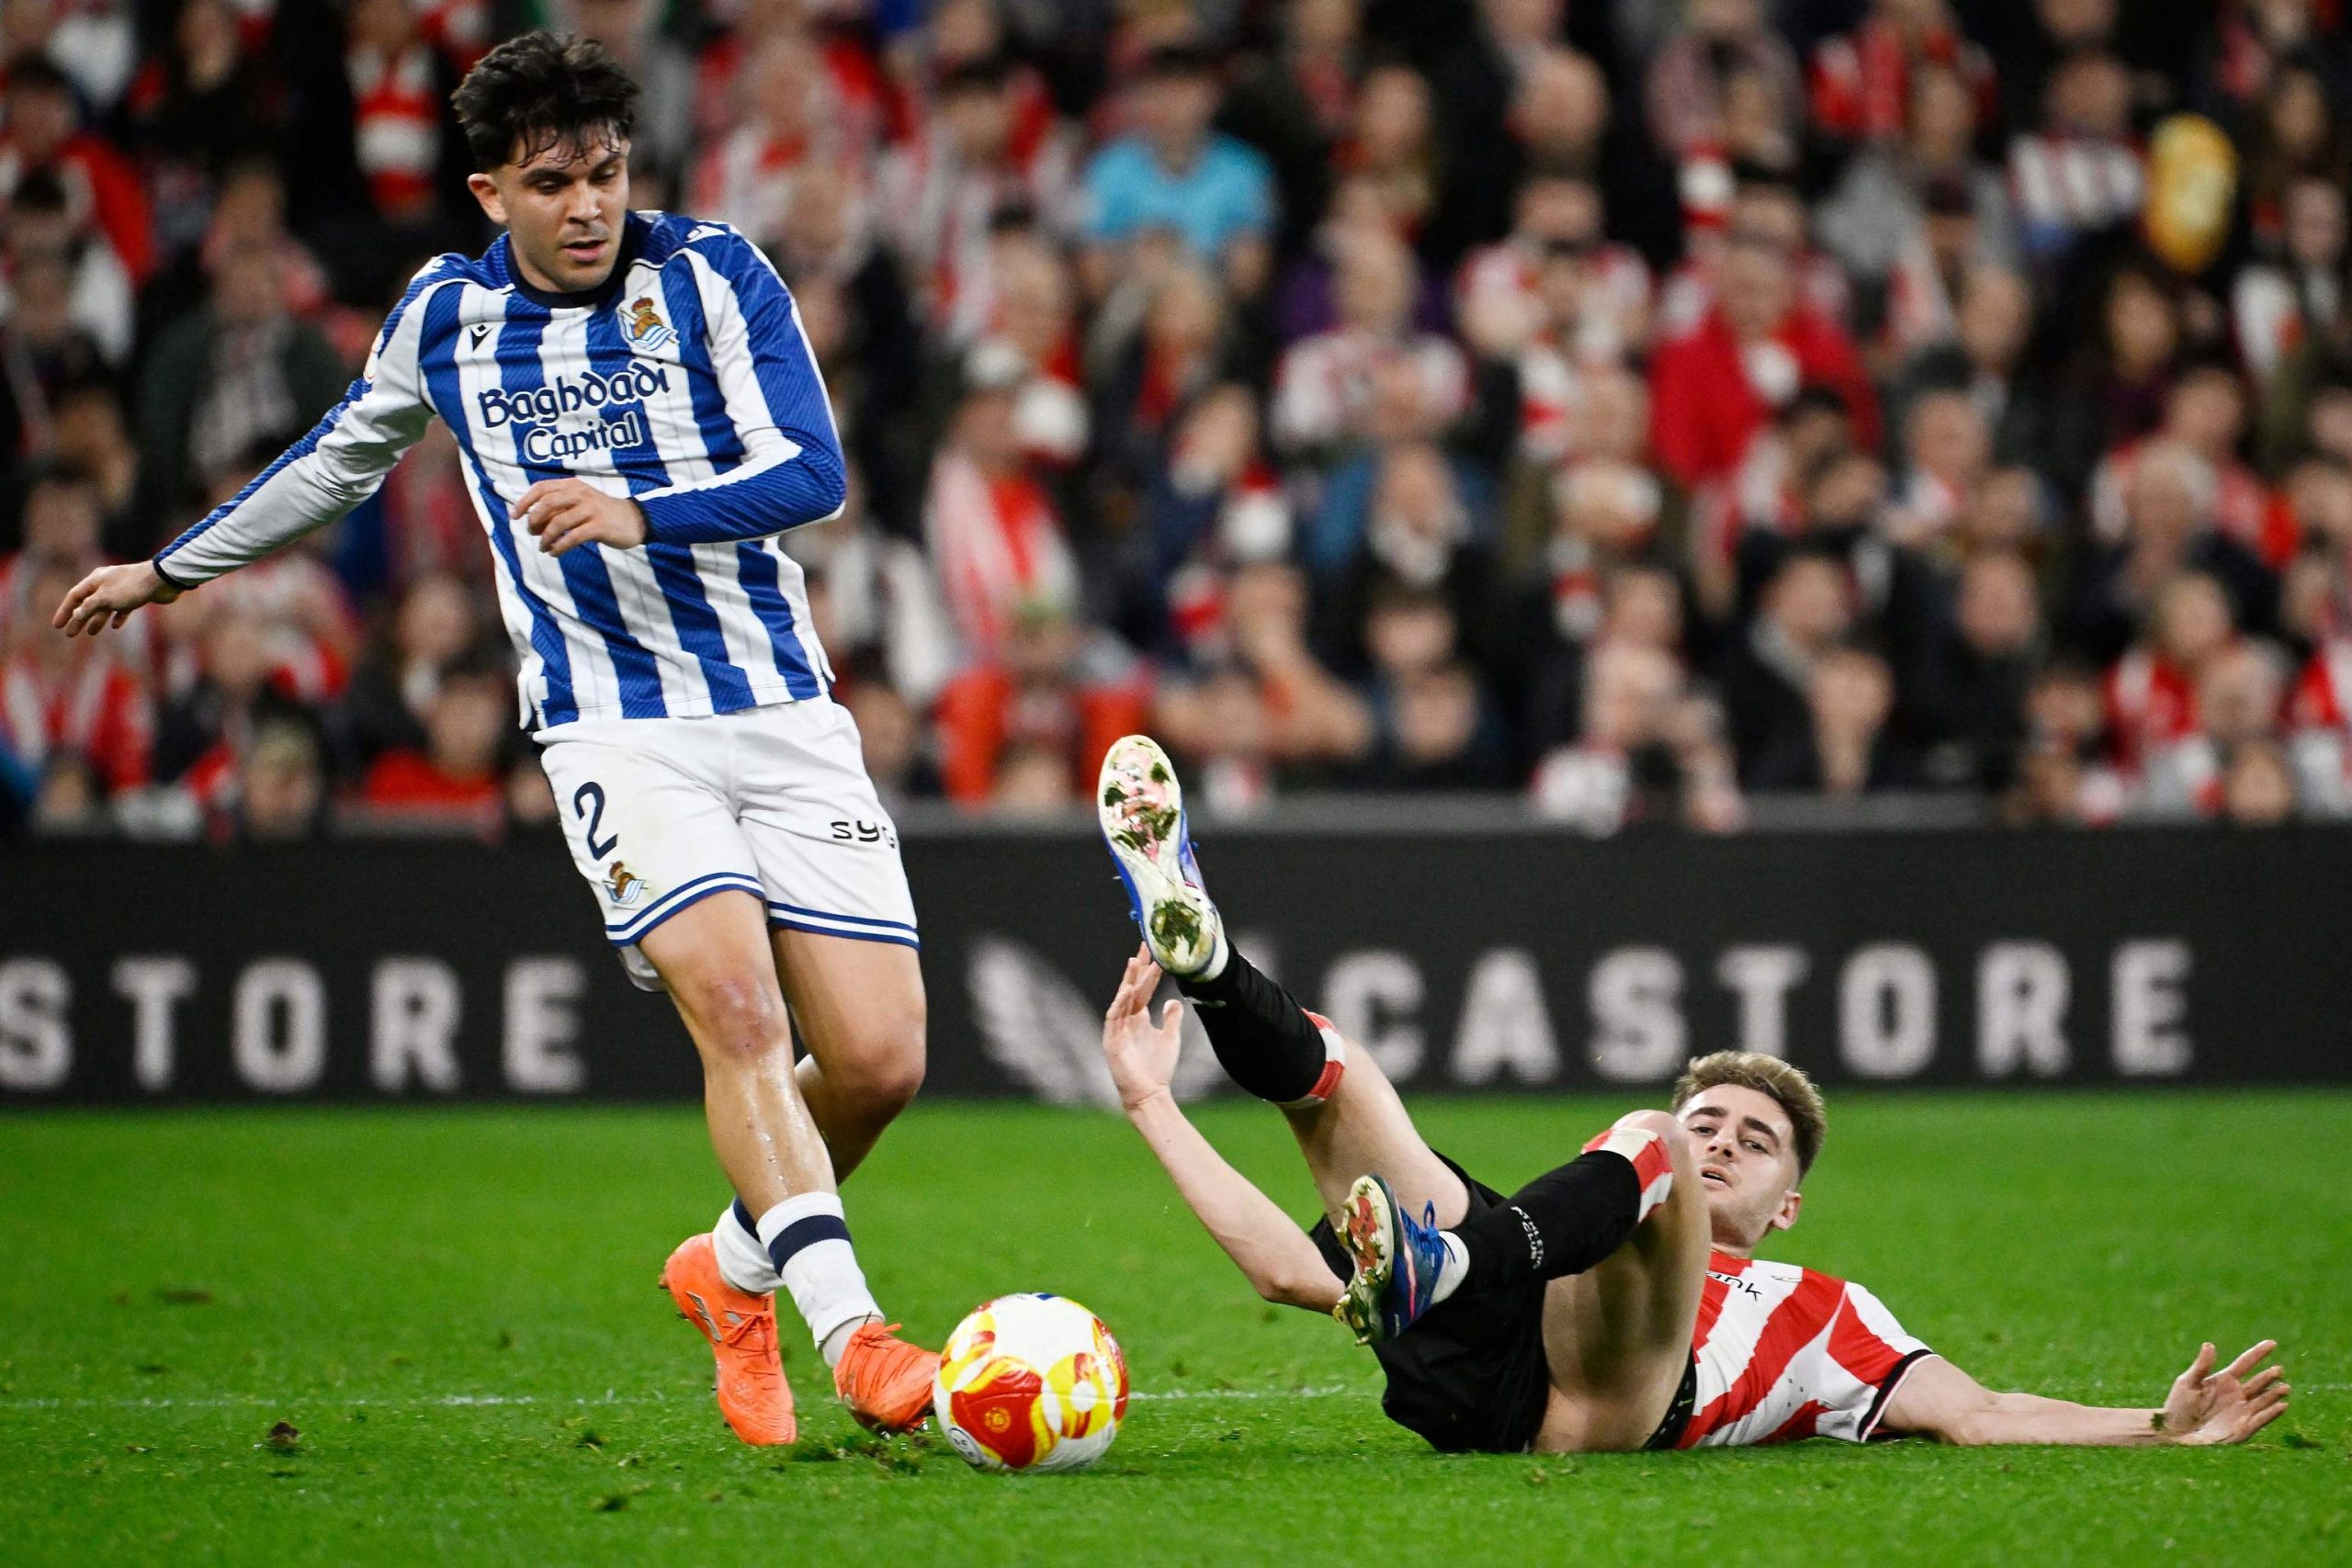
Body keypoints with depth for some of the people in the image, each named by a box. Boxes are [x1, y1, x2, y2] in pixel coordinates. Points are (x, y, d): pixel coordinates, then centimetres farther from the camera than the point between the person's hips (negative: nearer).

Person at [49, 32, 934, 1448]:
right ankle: (851, 1333, -29)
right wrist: (173, 568, 37)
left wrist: (636, 512, -24)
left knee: (880, 1060, -7)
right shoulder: (447, 316, 8)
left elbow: (814, 474, -9)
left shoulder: (714, 274, 1)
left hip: (783, 711, 0)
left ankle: (736, 1269, 21)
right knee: (738, 1005, -25)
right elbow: (345, 456, 27)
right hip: (614, 729, 0)